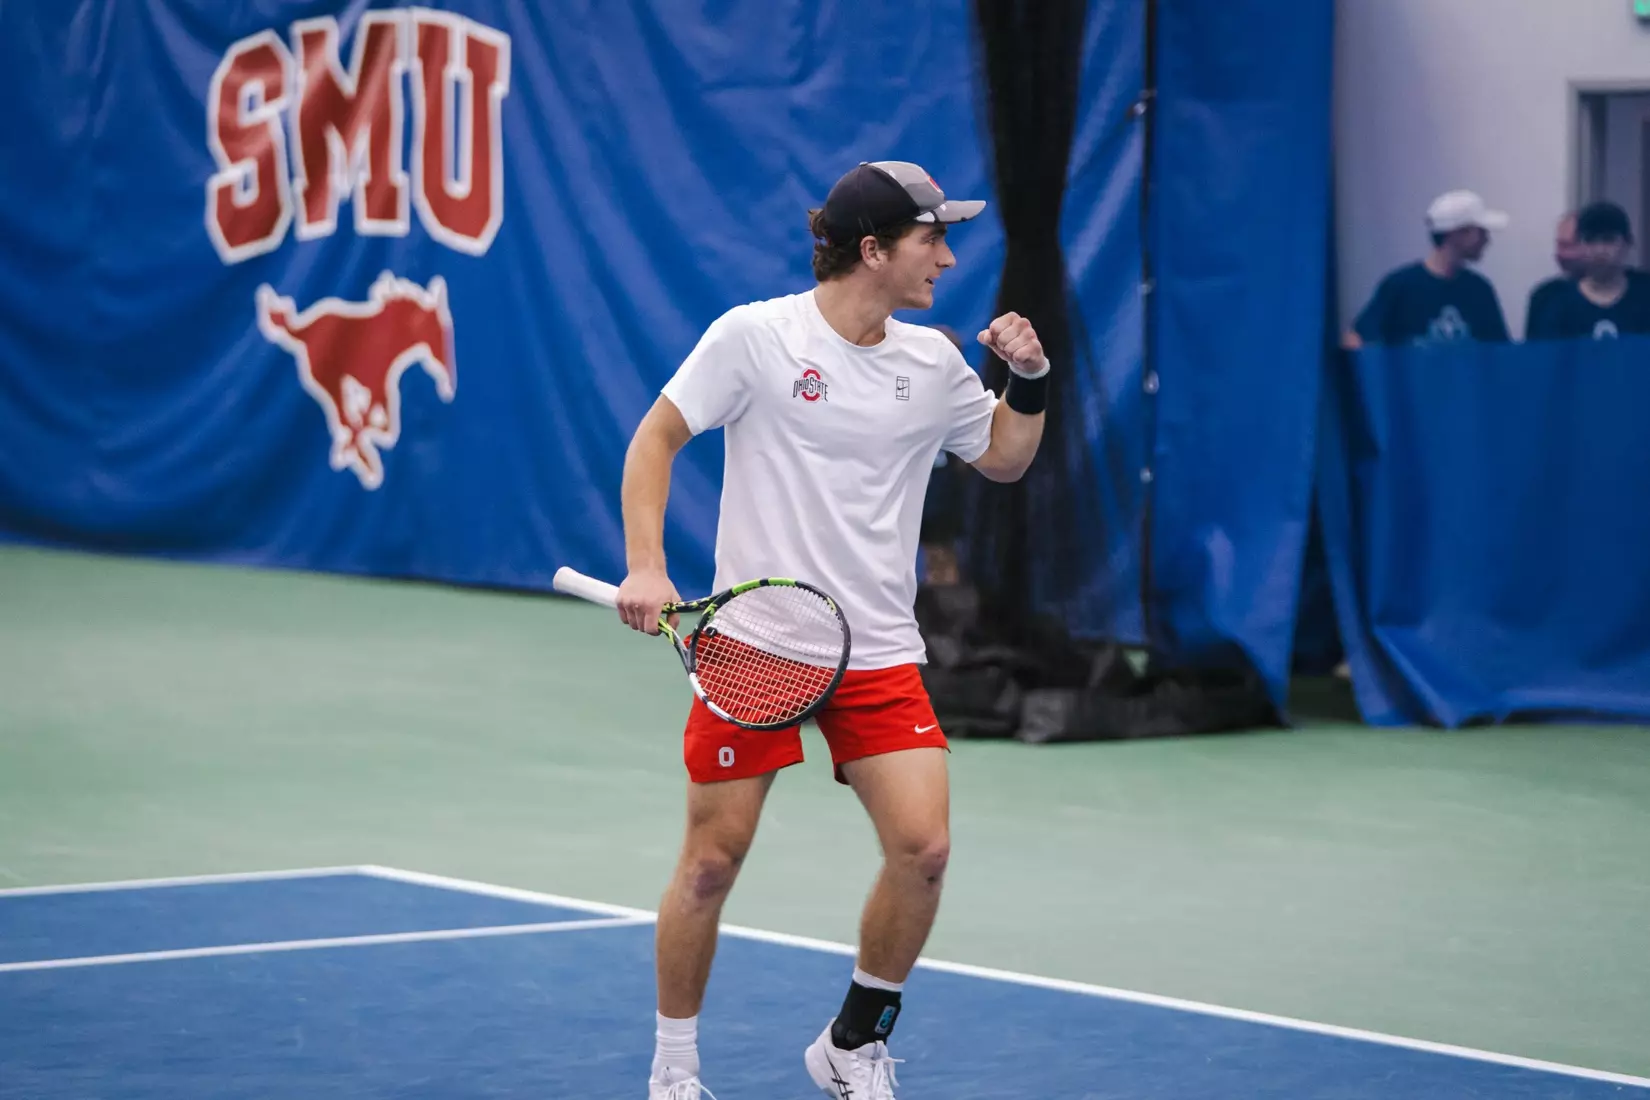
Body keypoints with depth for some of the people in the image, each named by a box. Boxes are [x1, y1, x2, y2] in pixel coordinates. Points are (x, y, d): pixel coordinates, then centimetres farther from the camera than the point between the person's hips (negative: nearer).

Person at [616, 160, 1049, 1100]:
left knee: (923, 847, -11)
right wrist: (645, 565, -12)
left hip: (879, 650, 4)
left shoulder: (933, 363, 6)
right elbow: (657, 438, -1)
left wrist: (1029, 381, 3)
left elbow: (1004, 460, 21)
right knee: (712, 860, 0)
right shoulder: (754, 336, -7)